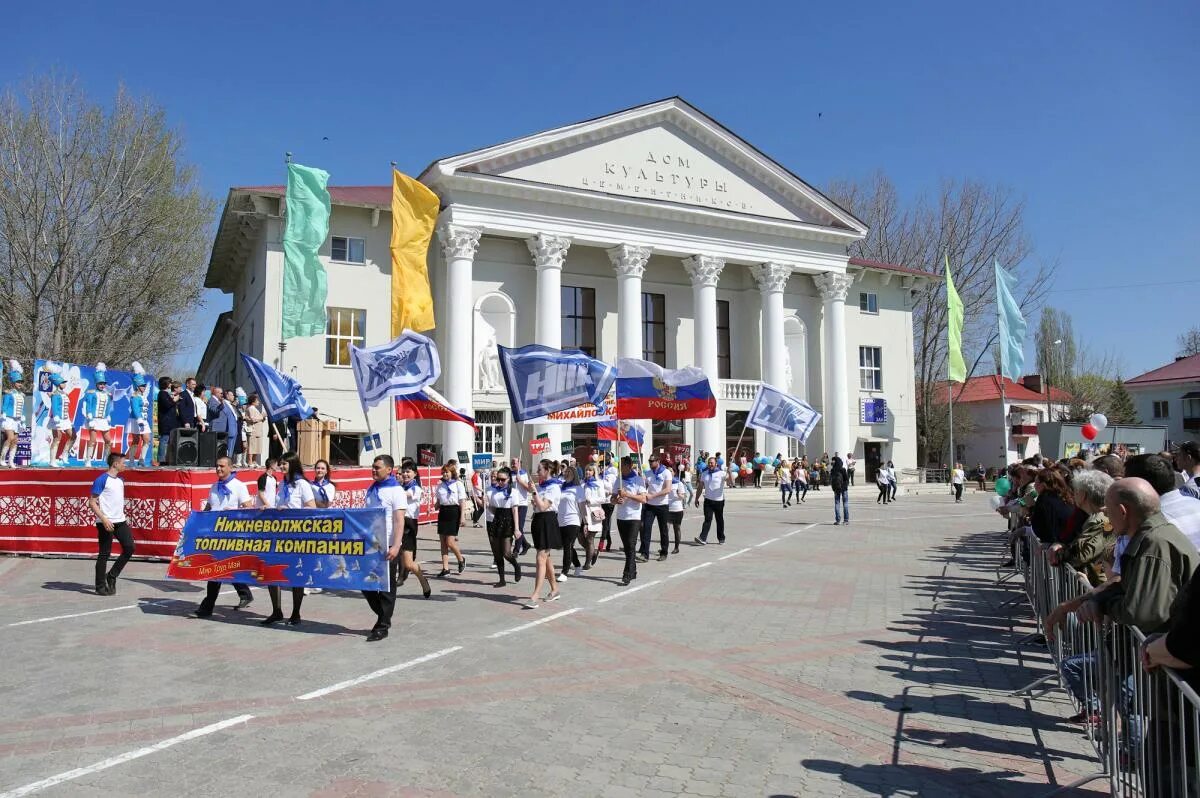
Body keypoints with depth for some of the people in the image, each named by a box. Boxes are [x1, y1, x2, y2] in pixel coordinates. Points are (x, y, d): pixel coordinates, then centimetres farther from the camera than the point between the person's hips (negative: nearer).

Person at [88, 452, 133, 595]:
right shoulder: (102, 480, -11)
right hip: (106, 523, -7)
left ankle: (111, 576, 16)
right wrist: (104, 519, -20)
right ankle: (100, 587, 9)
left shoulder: (120, 480, 13)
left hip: (120, 521, 7)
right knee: (104, 554, 0)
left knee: (129, 548, 1)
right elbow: (92, 503, -13)